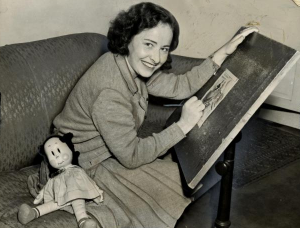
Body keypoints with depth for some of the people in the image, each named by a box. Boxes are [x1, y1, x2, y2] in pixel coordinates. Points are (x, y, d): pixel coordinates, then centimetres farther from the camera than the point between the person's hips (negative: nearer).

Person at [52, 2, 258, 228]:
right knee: (170, 191, -6)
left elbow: (179, 86, -2)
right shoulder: (109, 91, -34)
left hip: (113, 151, 9)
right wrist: (183, 125, -25)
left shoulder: (133, 65, -7)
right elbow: (131, 156, -28)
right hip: (84, 168, -8)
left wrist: (225, 51, -6)